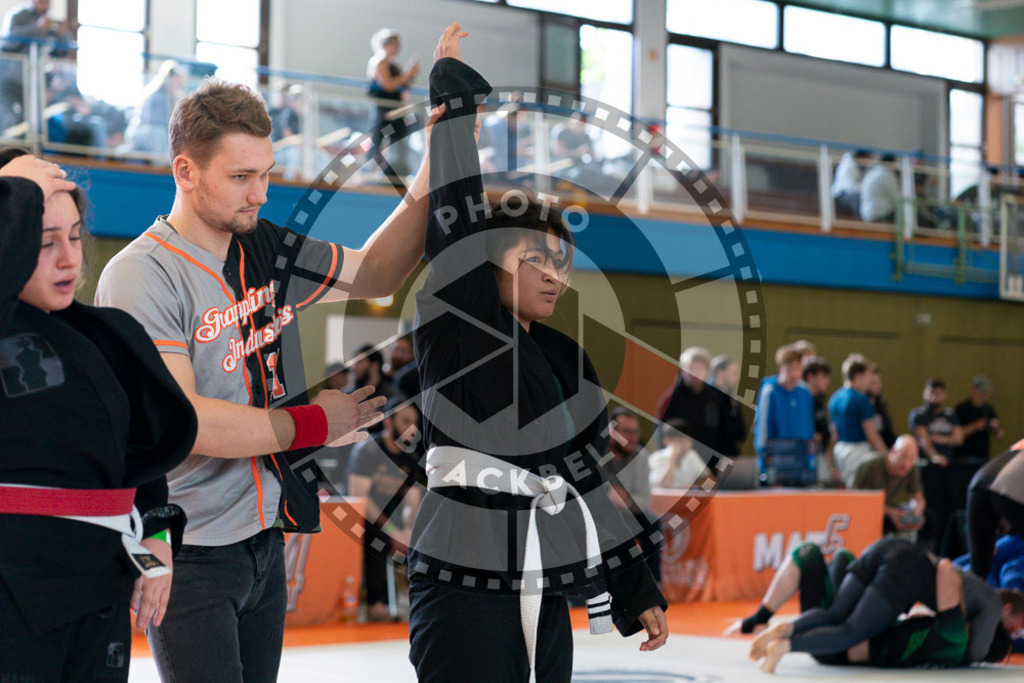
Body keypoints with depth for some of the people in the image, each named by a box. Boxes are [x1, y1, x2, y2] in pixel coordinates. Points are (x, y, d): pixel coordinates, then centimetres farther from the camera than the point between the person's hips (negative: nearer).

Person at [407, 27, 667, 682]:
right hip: (466, 585, -7)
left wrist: (637, 591, 21)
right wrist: (454, 87, -4)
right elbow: (454, 209, -8)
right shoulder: (458, 320, 1)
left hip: (546, 596, 7)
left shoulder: (565, 357, 17)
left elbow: (583, 480, 21)